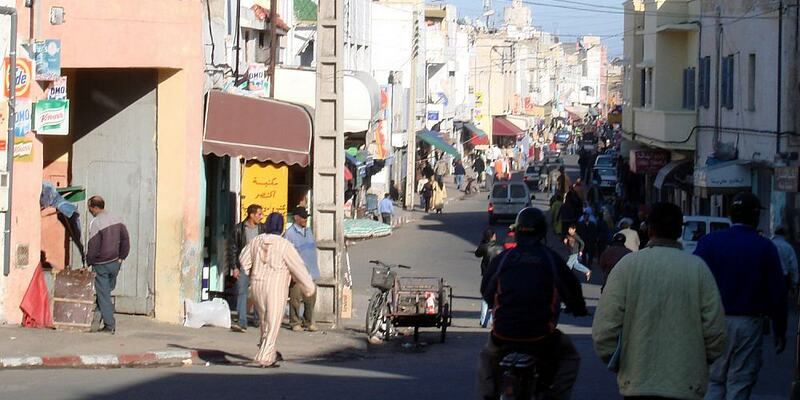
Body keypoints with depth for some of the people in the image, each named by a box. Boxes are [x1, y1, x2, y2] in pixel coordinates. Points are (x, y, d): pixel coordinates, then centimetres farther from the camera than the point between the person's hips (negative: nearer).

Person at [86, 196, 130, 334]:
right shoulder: (117, 219, 4)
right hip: (115, 263, 6)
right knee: (108, 290, 22)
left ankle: (110, 325, 1)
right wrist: (121, 258, 15)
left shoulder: (95, 223, -18)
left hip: (101, 265, -6)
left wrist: (89, 262, -2)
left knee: (103, 294, 1)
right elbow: (125, 240, 8)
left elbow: (92, 247, -16)